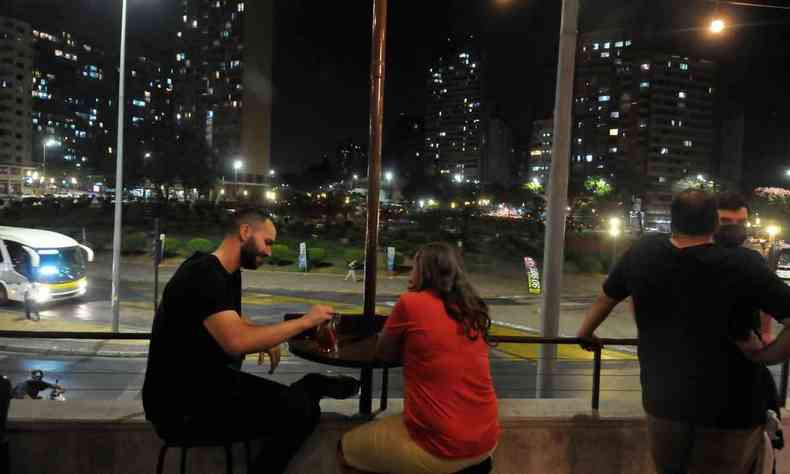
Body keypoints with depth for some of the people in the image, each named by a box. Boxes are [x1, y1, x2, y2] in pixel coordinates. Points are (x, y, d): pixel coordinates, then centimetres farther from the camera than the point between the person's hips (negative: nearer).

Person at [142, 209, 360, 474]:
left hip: (210, 381, 9)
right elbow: (236, 342, -35)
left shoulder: (230, 273, 6)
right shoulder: (202, 275, -23)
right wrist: (305, 322, -24)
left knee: (304, 405, -3)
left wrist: (267, 341, 0)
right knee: (298, 411, -15)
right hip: (180, 407, -9)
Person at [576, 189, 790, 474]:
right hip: (731, 407, -3)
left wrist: (585, 333, 24)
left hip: (663, 399, 3)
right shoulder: (742, 264, -17)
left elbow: (606, 297, 8)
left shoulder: (642, 253, -6)